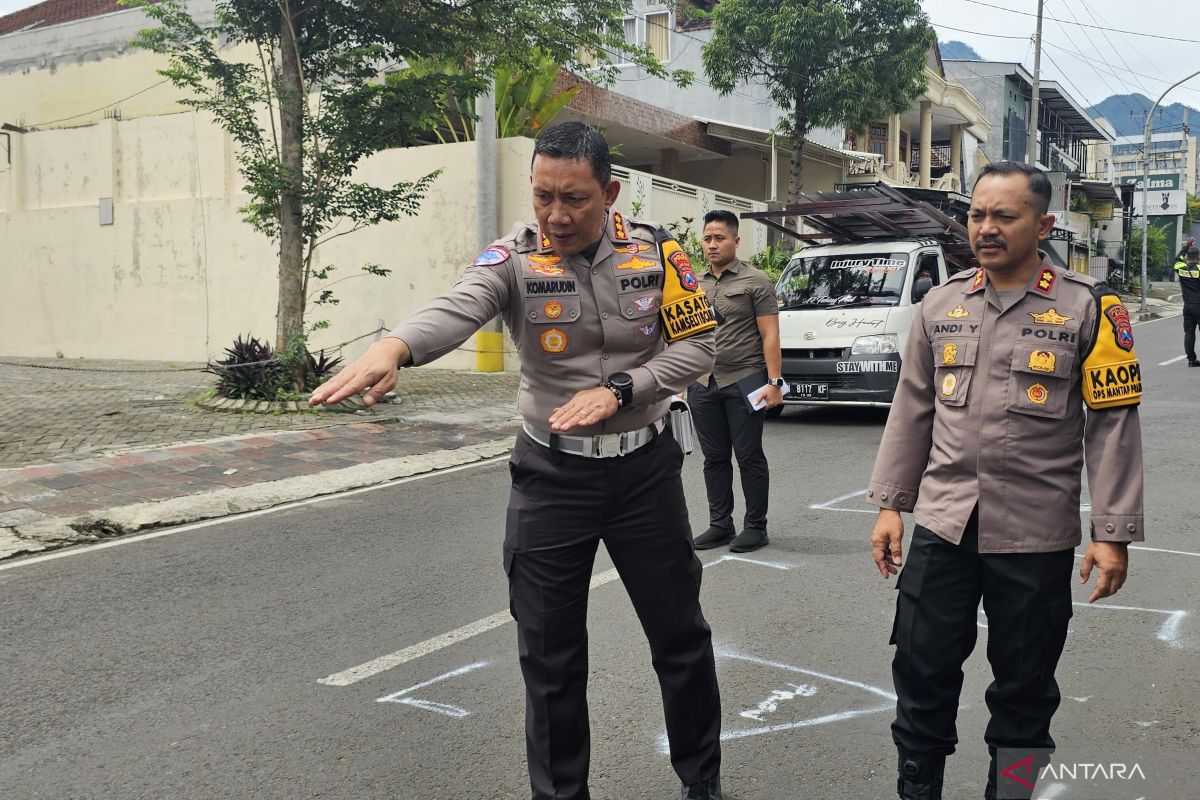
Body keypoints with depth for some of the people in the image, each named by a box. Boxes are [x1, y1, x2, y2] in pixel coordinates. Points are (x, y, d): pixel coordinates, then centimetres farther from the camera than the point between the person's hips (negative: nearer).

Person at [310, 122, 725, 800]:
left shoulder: (656, 251, -6)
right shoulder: (515, 258, -12)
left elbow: (698, 345, -4)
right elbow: (455, 309, -31)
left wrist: (617, 390, -19)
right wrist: (392, 347, -53)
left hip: (646, 469, 1)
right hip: (551, 475, -1)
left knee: (681, 637, 14)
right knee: (549, 656, 7)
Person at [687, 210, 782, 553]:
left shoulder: (755, 281, -2)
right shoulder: (694, 285, 13)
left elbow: (770, 336, -6)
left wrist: (774, 381, -14)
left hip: (744, 382, -5)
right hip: (702, 384, 5)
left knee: (749, 456, 1)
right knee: (714, 458, 10)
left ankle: (756, 527, 10)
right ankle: (720, 525, 19)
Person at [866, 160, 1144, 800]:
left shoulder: (1088, 308, -4)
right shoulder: (942, 304, 6)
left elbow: (1113, 424, -5)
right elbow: (912, 410, 10)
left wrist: (1113, 533, -8)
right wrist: (889, 504, 8)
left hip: (1036, 534, -3)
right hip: (942, 523, 3)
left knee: (1024, 685, 11)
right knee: (922, 672, 8)